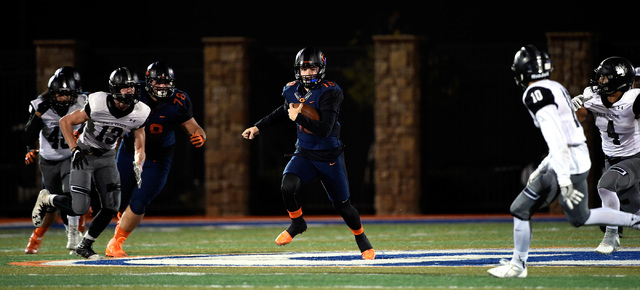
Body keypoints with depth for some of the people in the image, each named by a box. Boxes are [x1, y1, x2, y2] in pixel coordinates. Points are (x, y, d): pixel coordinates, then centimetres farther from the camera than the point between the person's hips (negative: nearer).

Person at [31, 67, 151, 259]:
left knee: (111, 206, -6)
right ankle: (46, 200, 17)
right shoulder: (98, 104, -24)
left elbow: (140, 147, 2)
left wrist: (138, 166, -17)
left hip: (107, 157, 5)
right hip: (84, 155, -5)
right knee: (79, 208, -13)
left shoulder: (139, 114, -11)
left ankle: (85, 246, 14)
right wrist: (74, 149, -20)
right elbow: (65, 121, -13)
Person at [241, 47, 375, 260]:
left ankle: (361, 238, 35)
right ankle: (297, 224, 5)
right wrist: (259, 127, 20)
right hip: (304, 154, 4)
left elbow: (325, 129, -28)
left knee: (342, 205, 7)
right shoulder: (293, 91, -2)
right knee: (287, 188, -24)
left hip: (330, 158, -4)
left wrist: (299, 118, -31)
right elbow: (284, 111, 22)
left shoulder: (329, 93, -20)